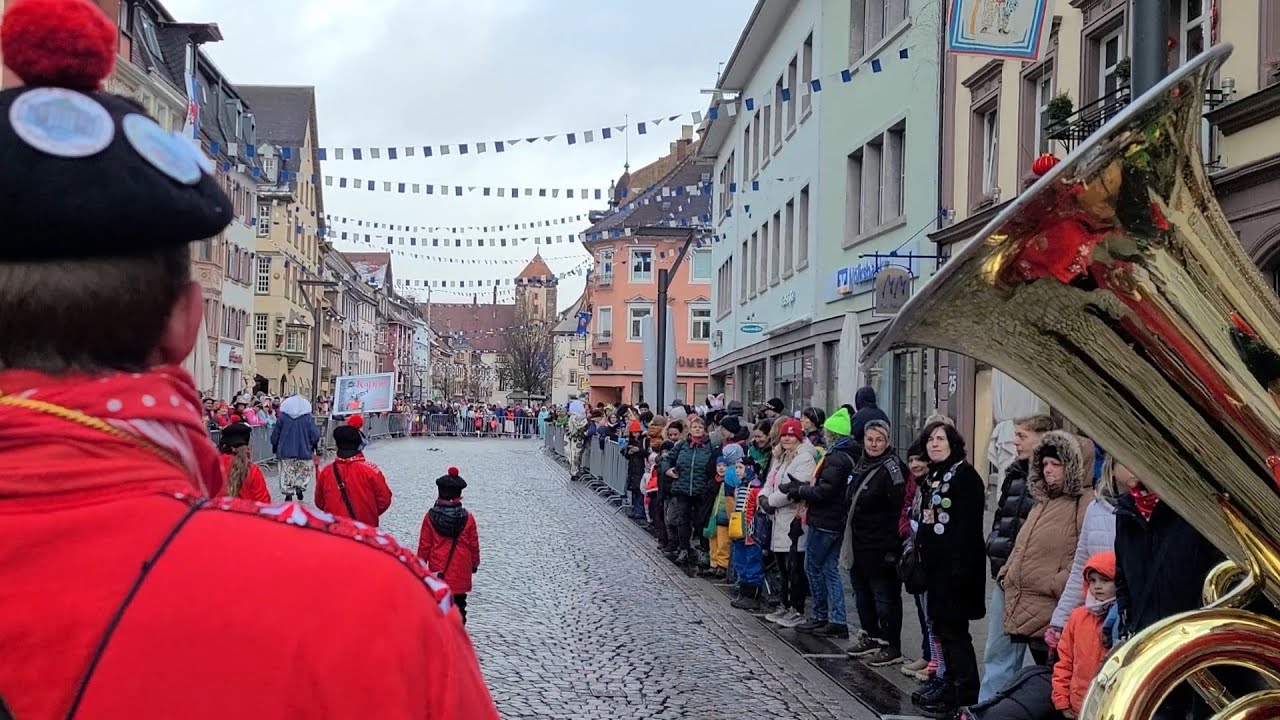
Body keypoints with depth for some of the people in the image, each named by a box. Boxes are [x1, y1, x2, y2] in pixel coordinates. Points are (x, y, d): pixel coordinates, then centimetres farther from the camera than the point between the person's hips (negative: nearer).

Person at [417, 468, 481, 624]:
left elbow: (424, 545, -2)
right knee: (459, 604, 10)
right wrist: (475, 563, 17)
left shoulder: (431, 517, -8)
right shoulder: (467, 518, -7)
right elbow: (474, 545, 1)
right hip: (460, 571, 0)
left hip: (437, 570, 0)